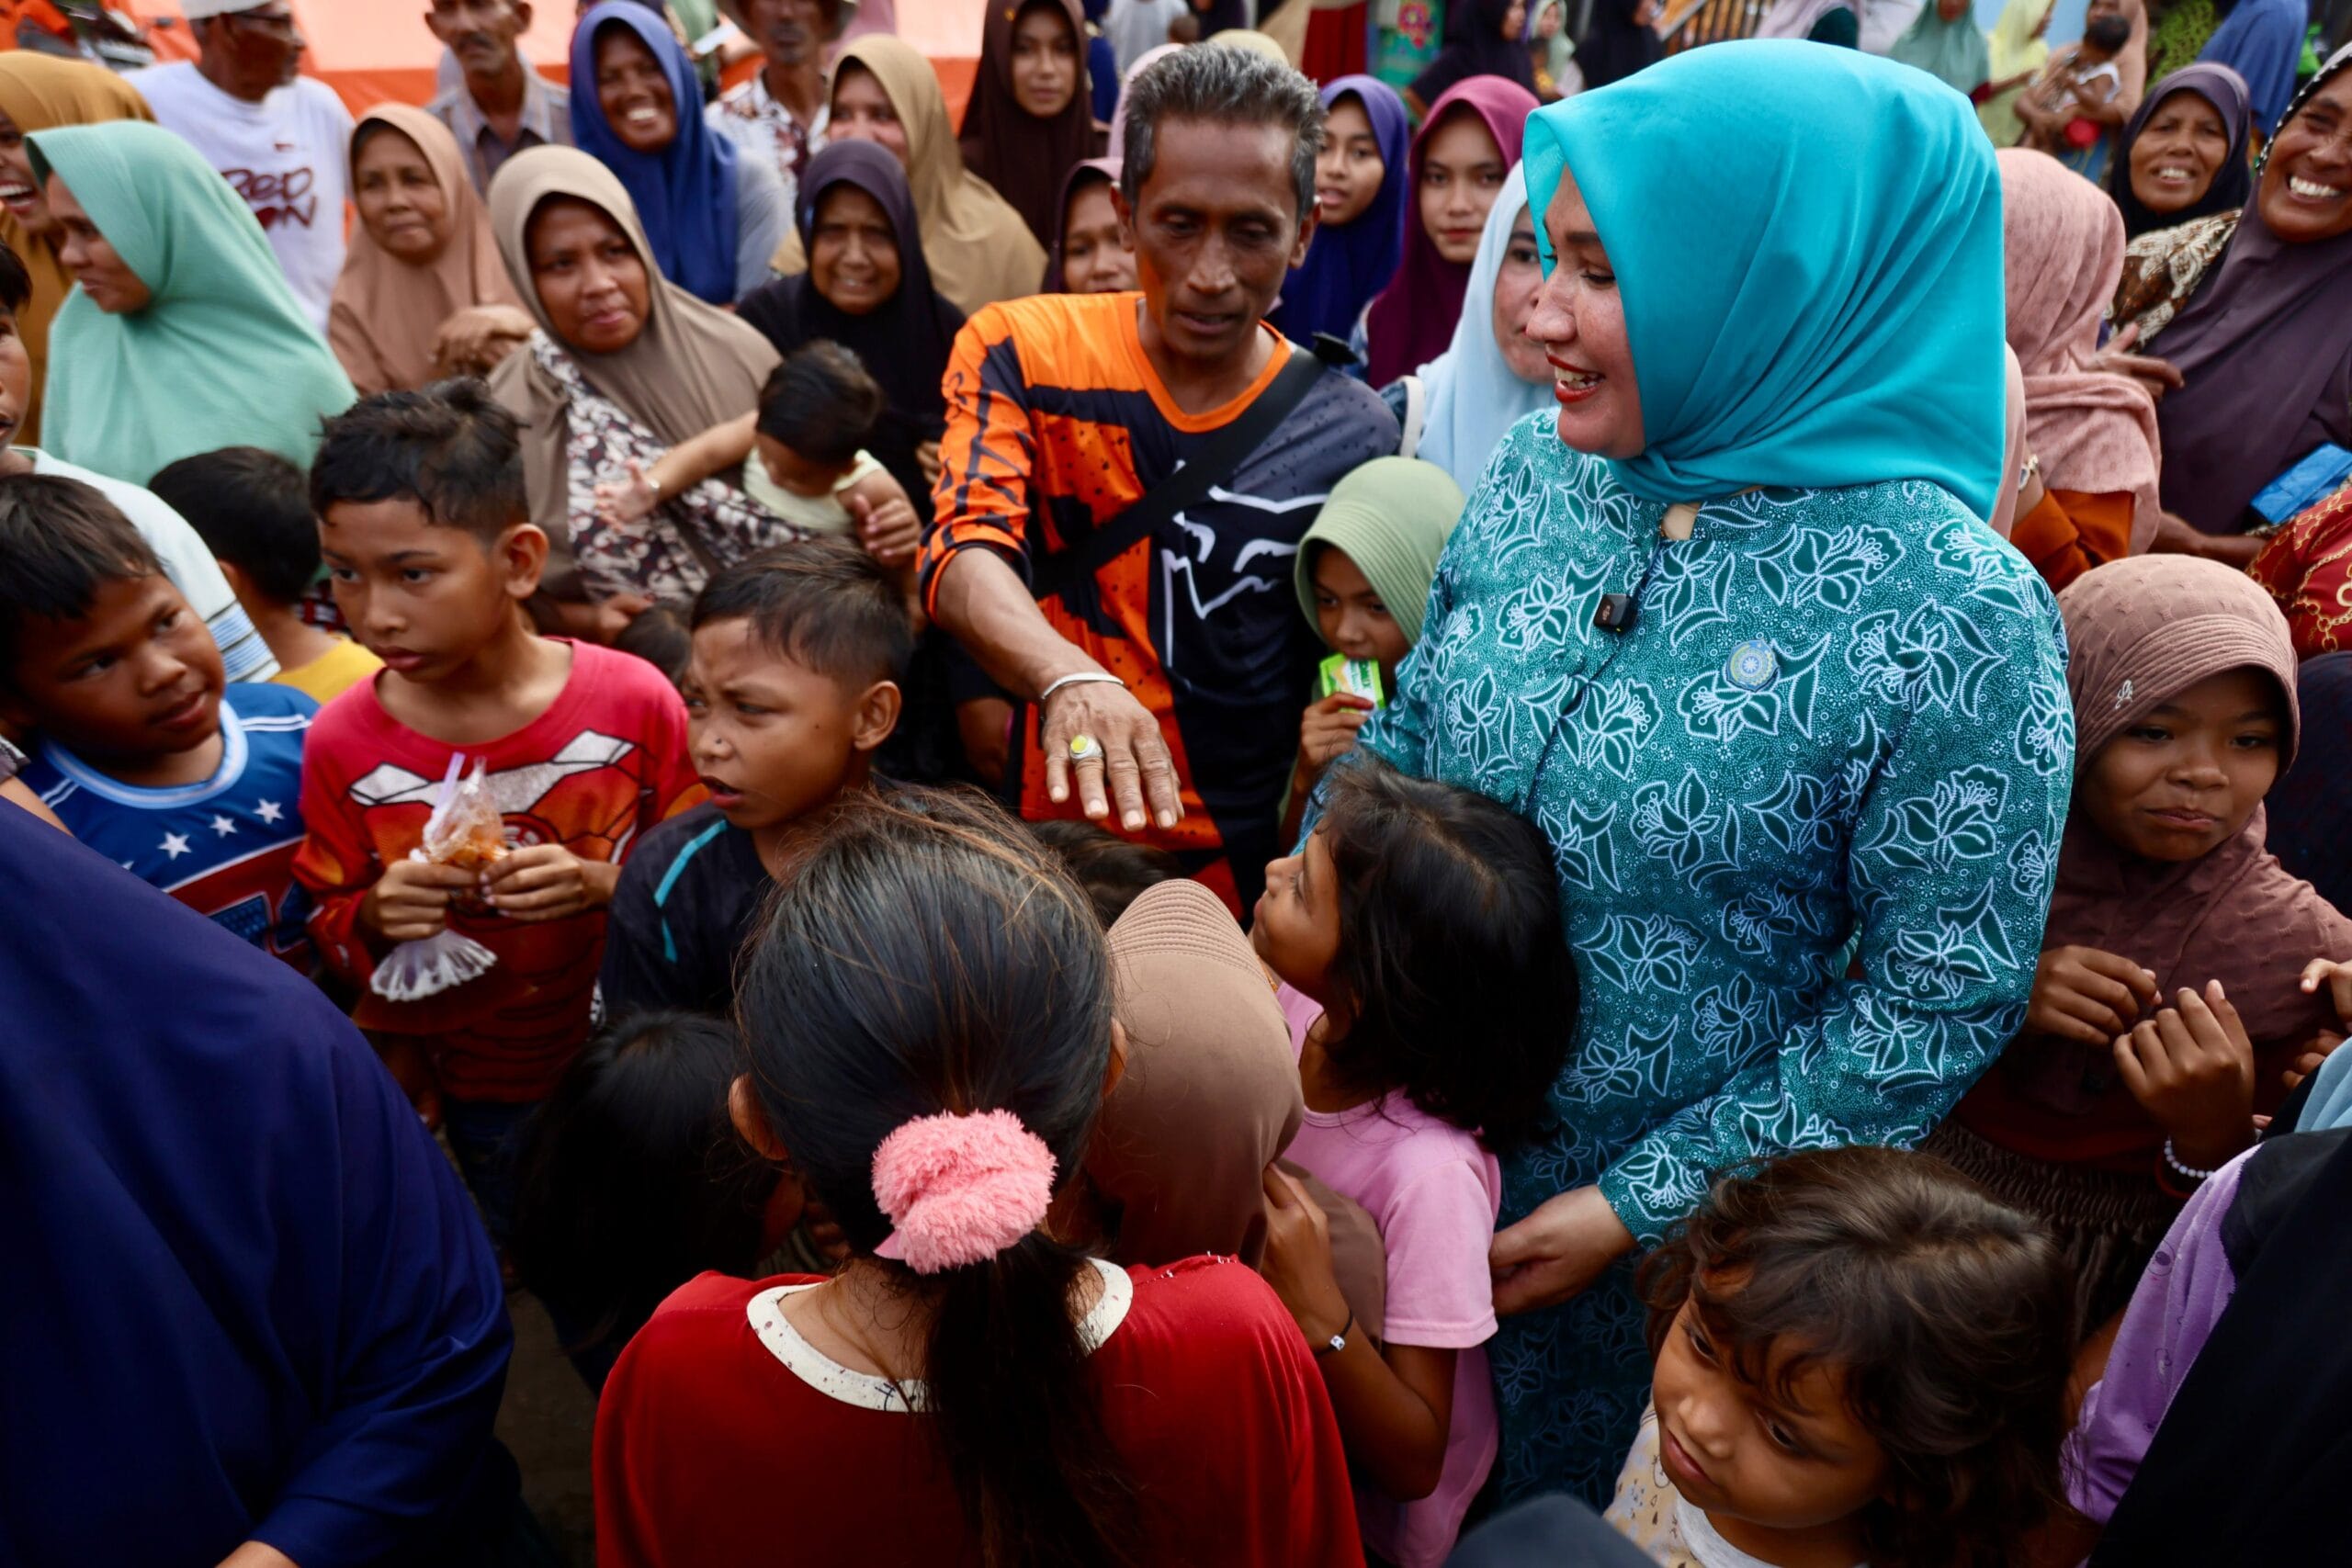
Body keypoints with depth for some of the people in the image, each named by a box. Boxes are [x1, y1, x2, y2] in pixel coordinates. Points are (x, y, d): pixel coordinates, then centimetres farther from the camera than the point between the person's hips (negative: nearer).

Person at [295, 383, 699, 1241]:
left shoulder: (631, 702, -19)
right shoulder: (342, 743, -13)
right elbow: (328, 923, -1)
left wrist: (604, 887, -28)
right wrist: (373, 920, -23)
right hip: (477, 1096, 2)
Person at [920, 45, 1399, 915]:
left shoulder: (1354, 435, -4)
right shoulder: (1020, 351, -6)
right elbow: (965, 555, -22)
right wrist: (1074, 679, -40)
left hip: (1265, 872, 1)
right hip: (1060, 854, 0)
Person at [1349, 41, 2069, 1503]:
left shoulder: (1955, 616, -22)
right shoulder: (1537, 474, -7)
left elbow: (1936, 1002, -16)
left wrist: (1637, 1205, -15)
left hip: (1668, 1228, -4)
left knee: (1562, 1498, 23)